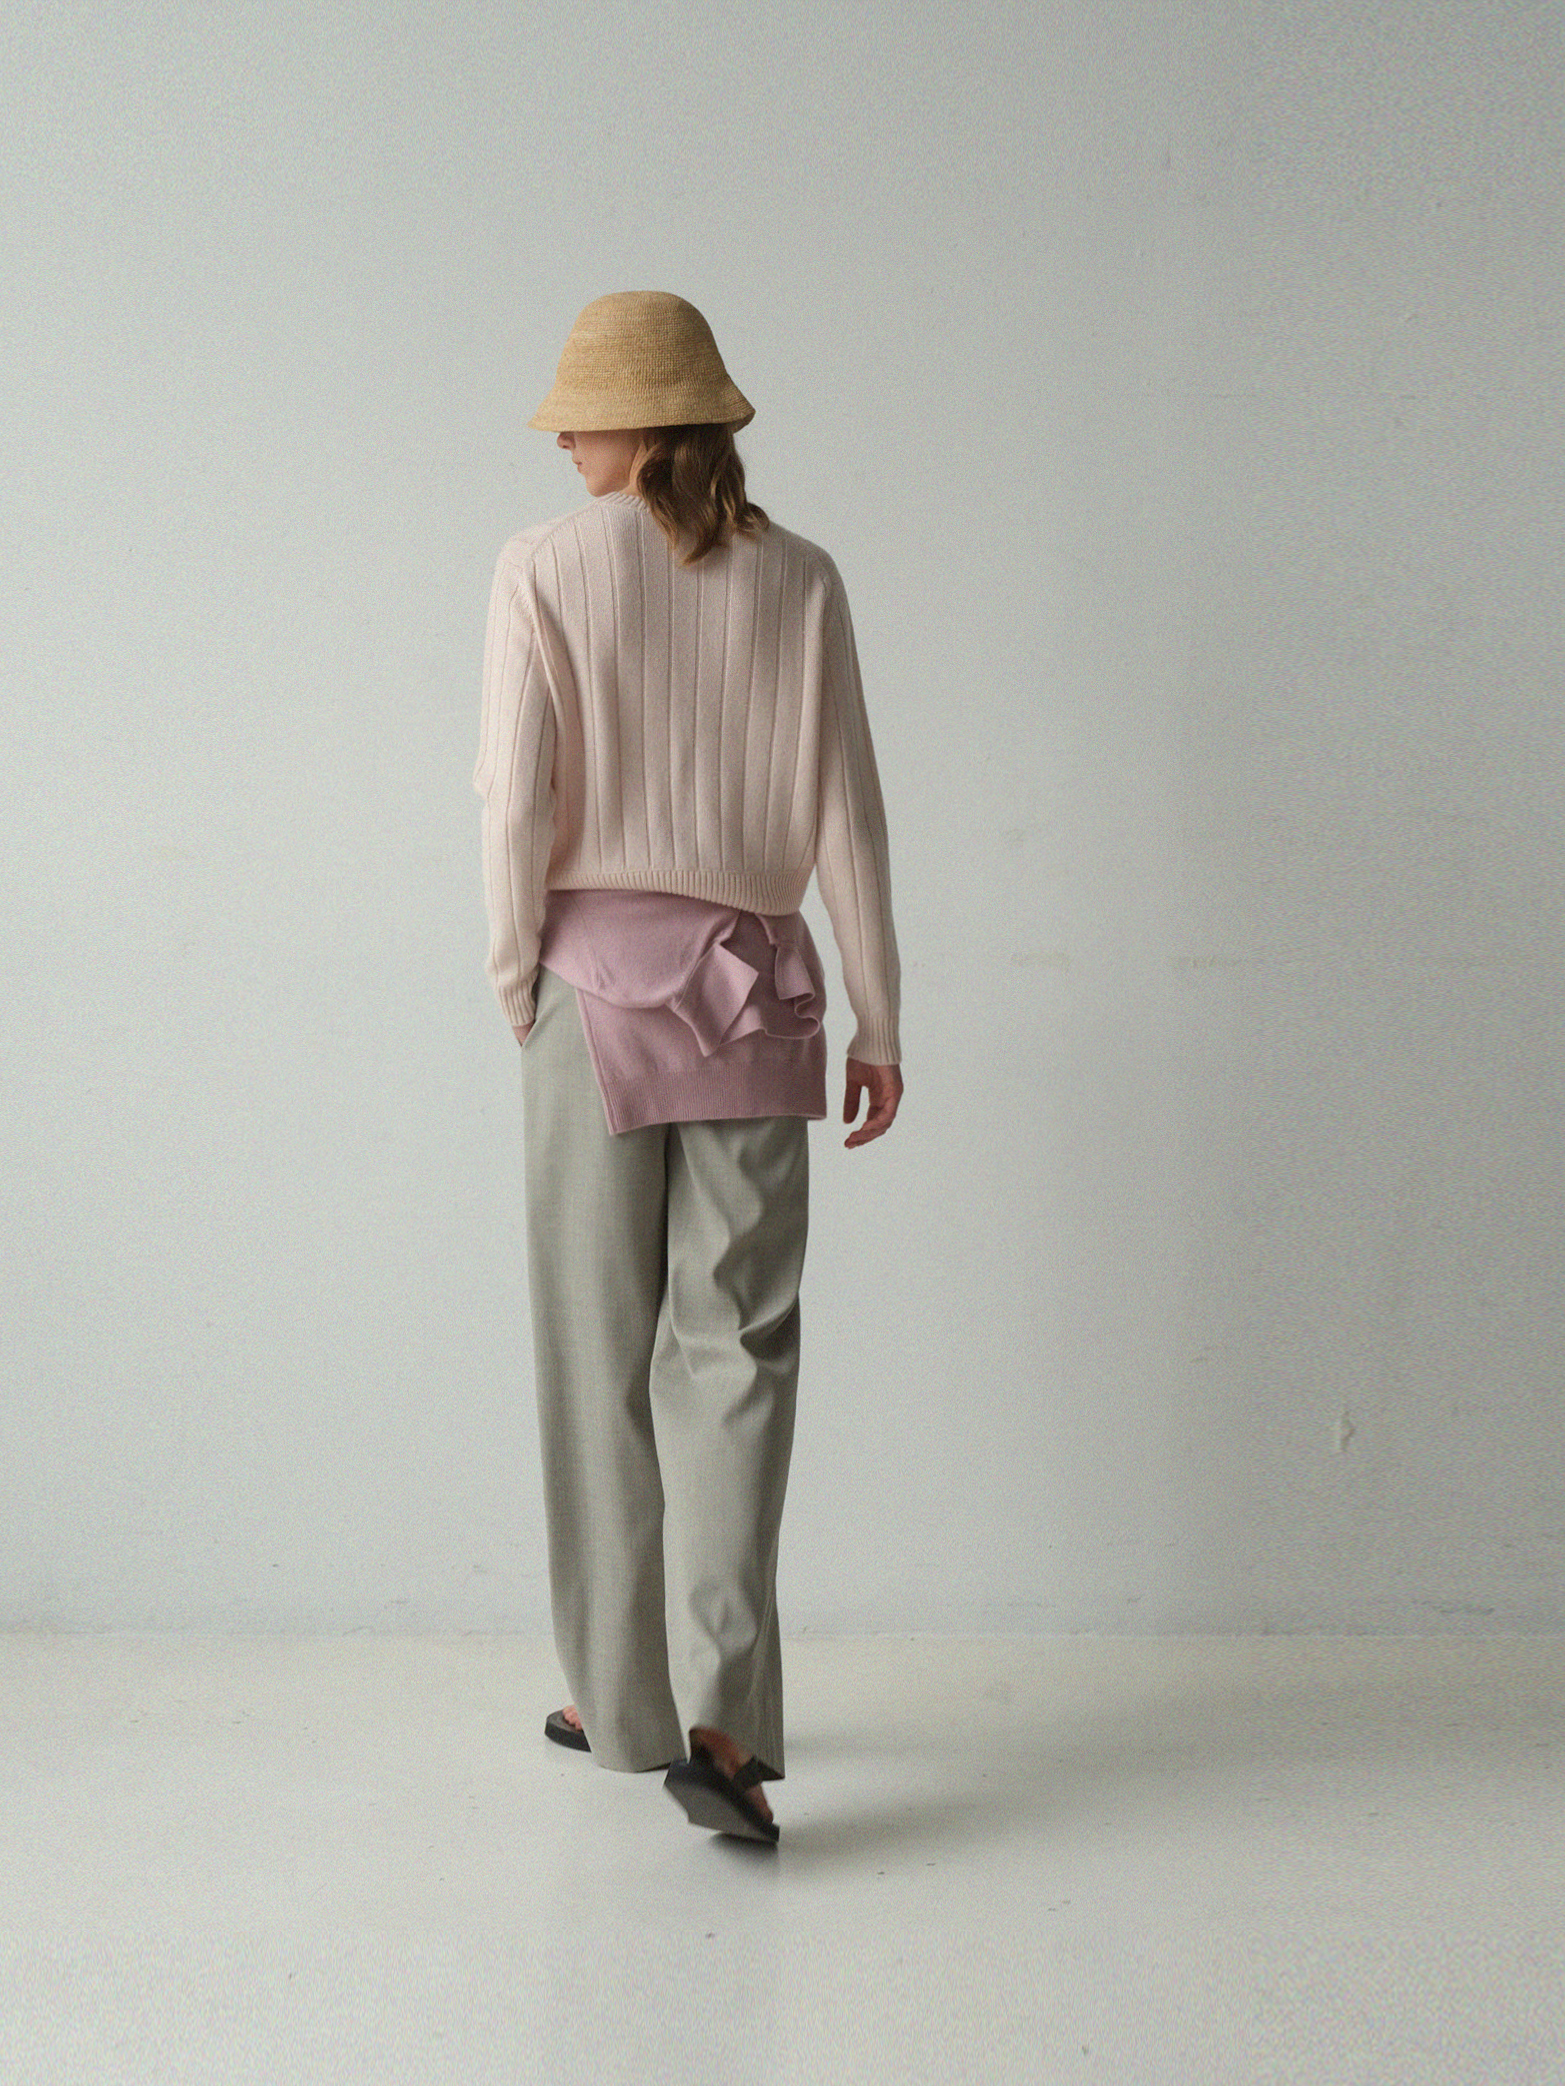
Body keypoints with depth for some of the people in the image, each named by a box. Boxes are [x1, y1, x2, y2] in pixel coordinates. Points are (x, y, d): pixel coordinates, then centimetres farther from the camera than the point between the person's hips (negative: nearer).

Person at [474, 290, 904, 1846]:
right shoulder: (798, 578, 3)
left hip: (600, 971, -1)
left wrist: (514, 978, 5)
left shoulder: (547, 567, -3)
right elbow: (845, 816, 2)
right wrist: (878, 1019, 7)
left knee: (602, 1338, 9)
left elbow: (518, 802, -8)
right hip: (755, 980, 2)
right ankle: (719, 1714, -5)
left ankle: (625, 1690, 20)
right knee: (733, 1336, 4)